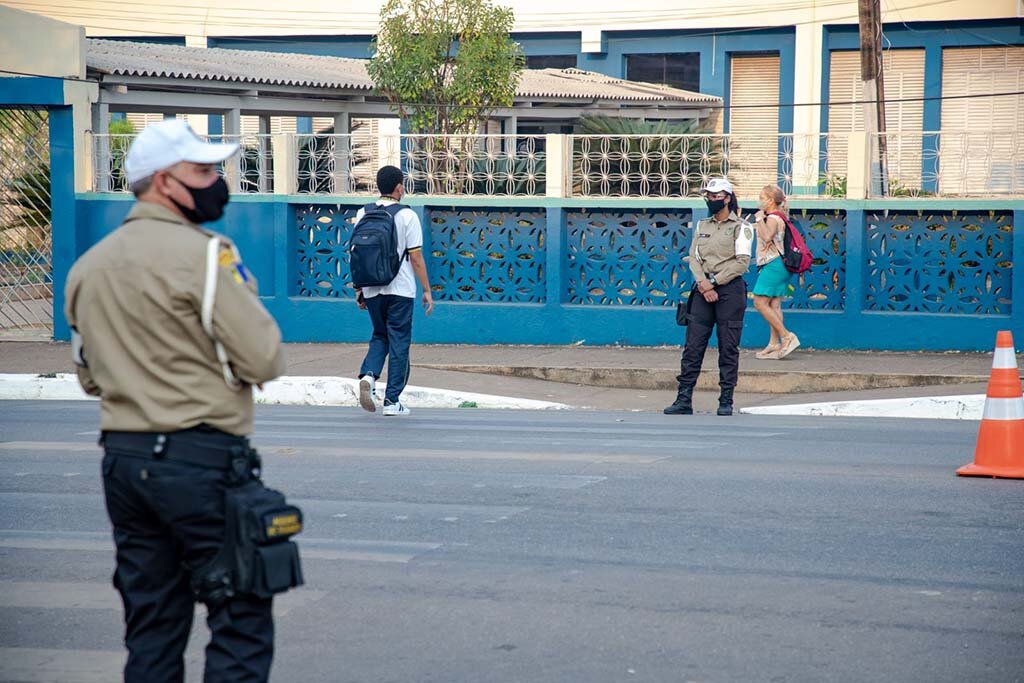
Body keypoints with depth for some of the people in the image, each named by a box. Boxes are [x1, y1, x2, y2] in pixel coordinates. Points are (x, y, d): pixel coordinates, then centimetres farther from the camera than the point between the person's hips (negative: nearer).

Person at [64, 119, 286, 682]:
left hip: (121, 459, 7)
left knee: (151, 627, 12)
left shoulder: (86, 266, 12)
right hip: (202, 457, -7)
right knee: (241, 622, -3)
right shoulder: (202, 254, -12)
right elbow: (265, 361, -13)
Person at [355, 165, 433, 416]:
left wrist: (359, 289, 16)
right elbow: (416, 257, -7)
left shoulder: (363, 214, 4)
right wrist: (427, 290, 0)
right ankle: (392, 401, 5)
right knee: (399, 342, 5)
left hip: (372, 289, 4)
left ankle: (368, 375, -8)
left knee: (380, 336, 20)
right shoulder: (407, 216, -7)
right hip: (400, 289, -4)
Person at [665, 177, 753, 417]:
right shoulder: (702, 226, 15)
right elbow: (693, 258, 7)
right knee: (692, 346, -1)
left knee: (728, 348, -1)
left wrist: (714, 282, -12)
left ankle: (726, 401, 5)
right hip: (703, 289, 4)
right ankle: (684, 399, 0)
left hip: (730, 289, -4)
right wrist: (704, 285, -10)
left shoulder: (741, 227, 0)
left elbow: (742, 262, -9)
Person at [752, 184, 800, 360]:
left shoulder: (772, 218, -13)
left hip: (773, 265, -10)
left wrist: (760, 219, -20)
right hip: (778, 266, 10)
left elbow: (767, 236, -30)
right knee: (774, 305, 8)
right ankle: (774, 344, 6)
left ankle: (787, 337, -14)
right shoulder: (777, 218, 18)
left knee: (760, 302, -11)